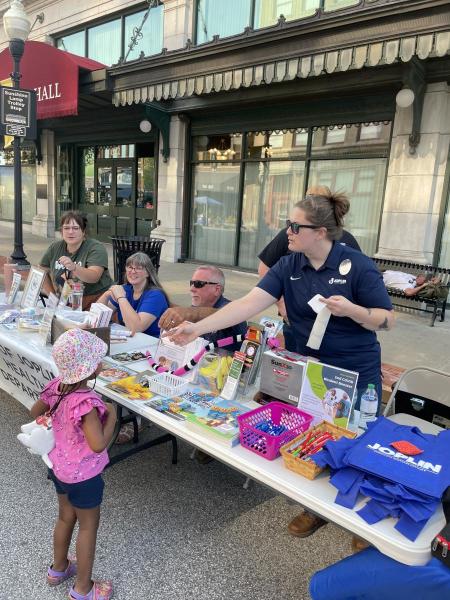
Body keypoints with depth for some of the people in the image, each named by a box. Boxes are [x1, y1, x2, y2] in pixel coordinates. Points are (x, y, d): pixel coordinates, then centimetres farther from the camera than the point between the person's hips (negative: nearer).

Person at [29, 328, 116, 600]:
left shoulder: (56, 386, -11)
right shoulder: (87, 401, -35)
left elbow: (35, 412, 6)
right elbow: (97, 444, -38)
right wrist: (111, 415, -25)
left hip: (60, 468, 7)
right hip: (83, 476, -7)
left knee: (66, 518, 28)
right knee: (88, 527, 15)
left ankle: (58, 569, 51)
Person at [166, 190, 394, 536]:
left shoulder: (358, 266, -16)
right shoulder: (288, 266, -6)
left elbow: (387, 321, -11)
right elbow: (249, 304, -15)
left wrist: (351, 309, -31)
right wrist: (198, 327, -24)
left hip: (356, 375, -4)